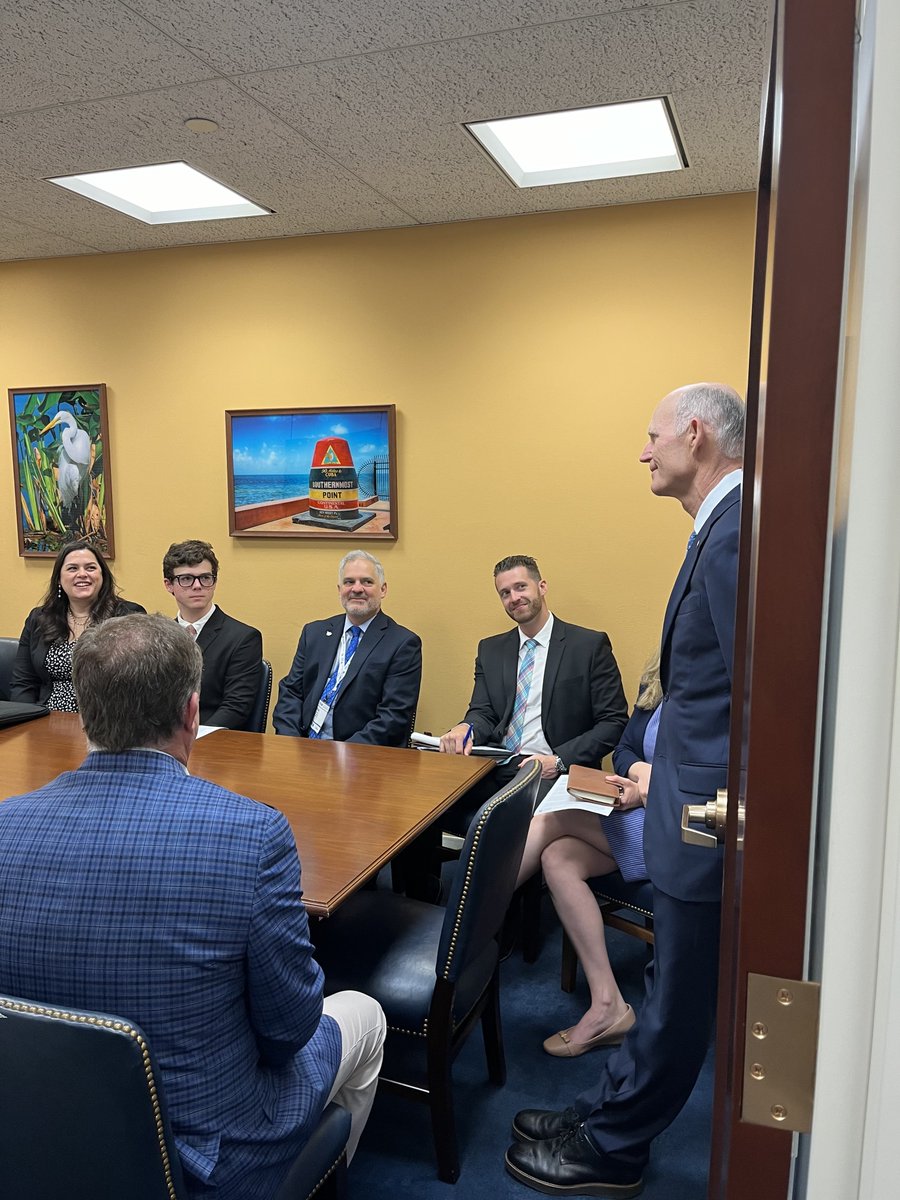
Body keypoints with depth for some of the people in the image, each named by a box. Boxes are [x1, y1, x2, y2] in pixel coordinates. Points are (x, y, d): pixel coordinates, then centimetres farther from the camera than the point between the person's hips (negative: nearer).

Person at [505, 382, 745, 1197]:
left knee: (679, 998, 11)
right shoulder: (724, 524, 10)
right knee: (676, 987, 23)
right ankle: (608, 1117, 42)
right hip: (698, 801, 10)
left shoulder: (738, 529, -22)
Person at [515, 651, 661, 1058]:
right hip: (642, 817, 7)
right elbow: (623, 749, 13)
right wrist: (639, 770, -10)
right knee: (559, 857, -18)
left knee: (553, 817, -19)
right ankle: (607, 1006, -11)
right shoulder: (655, 679, 10)